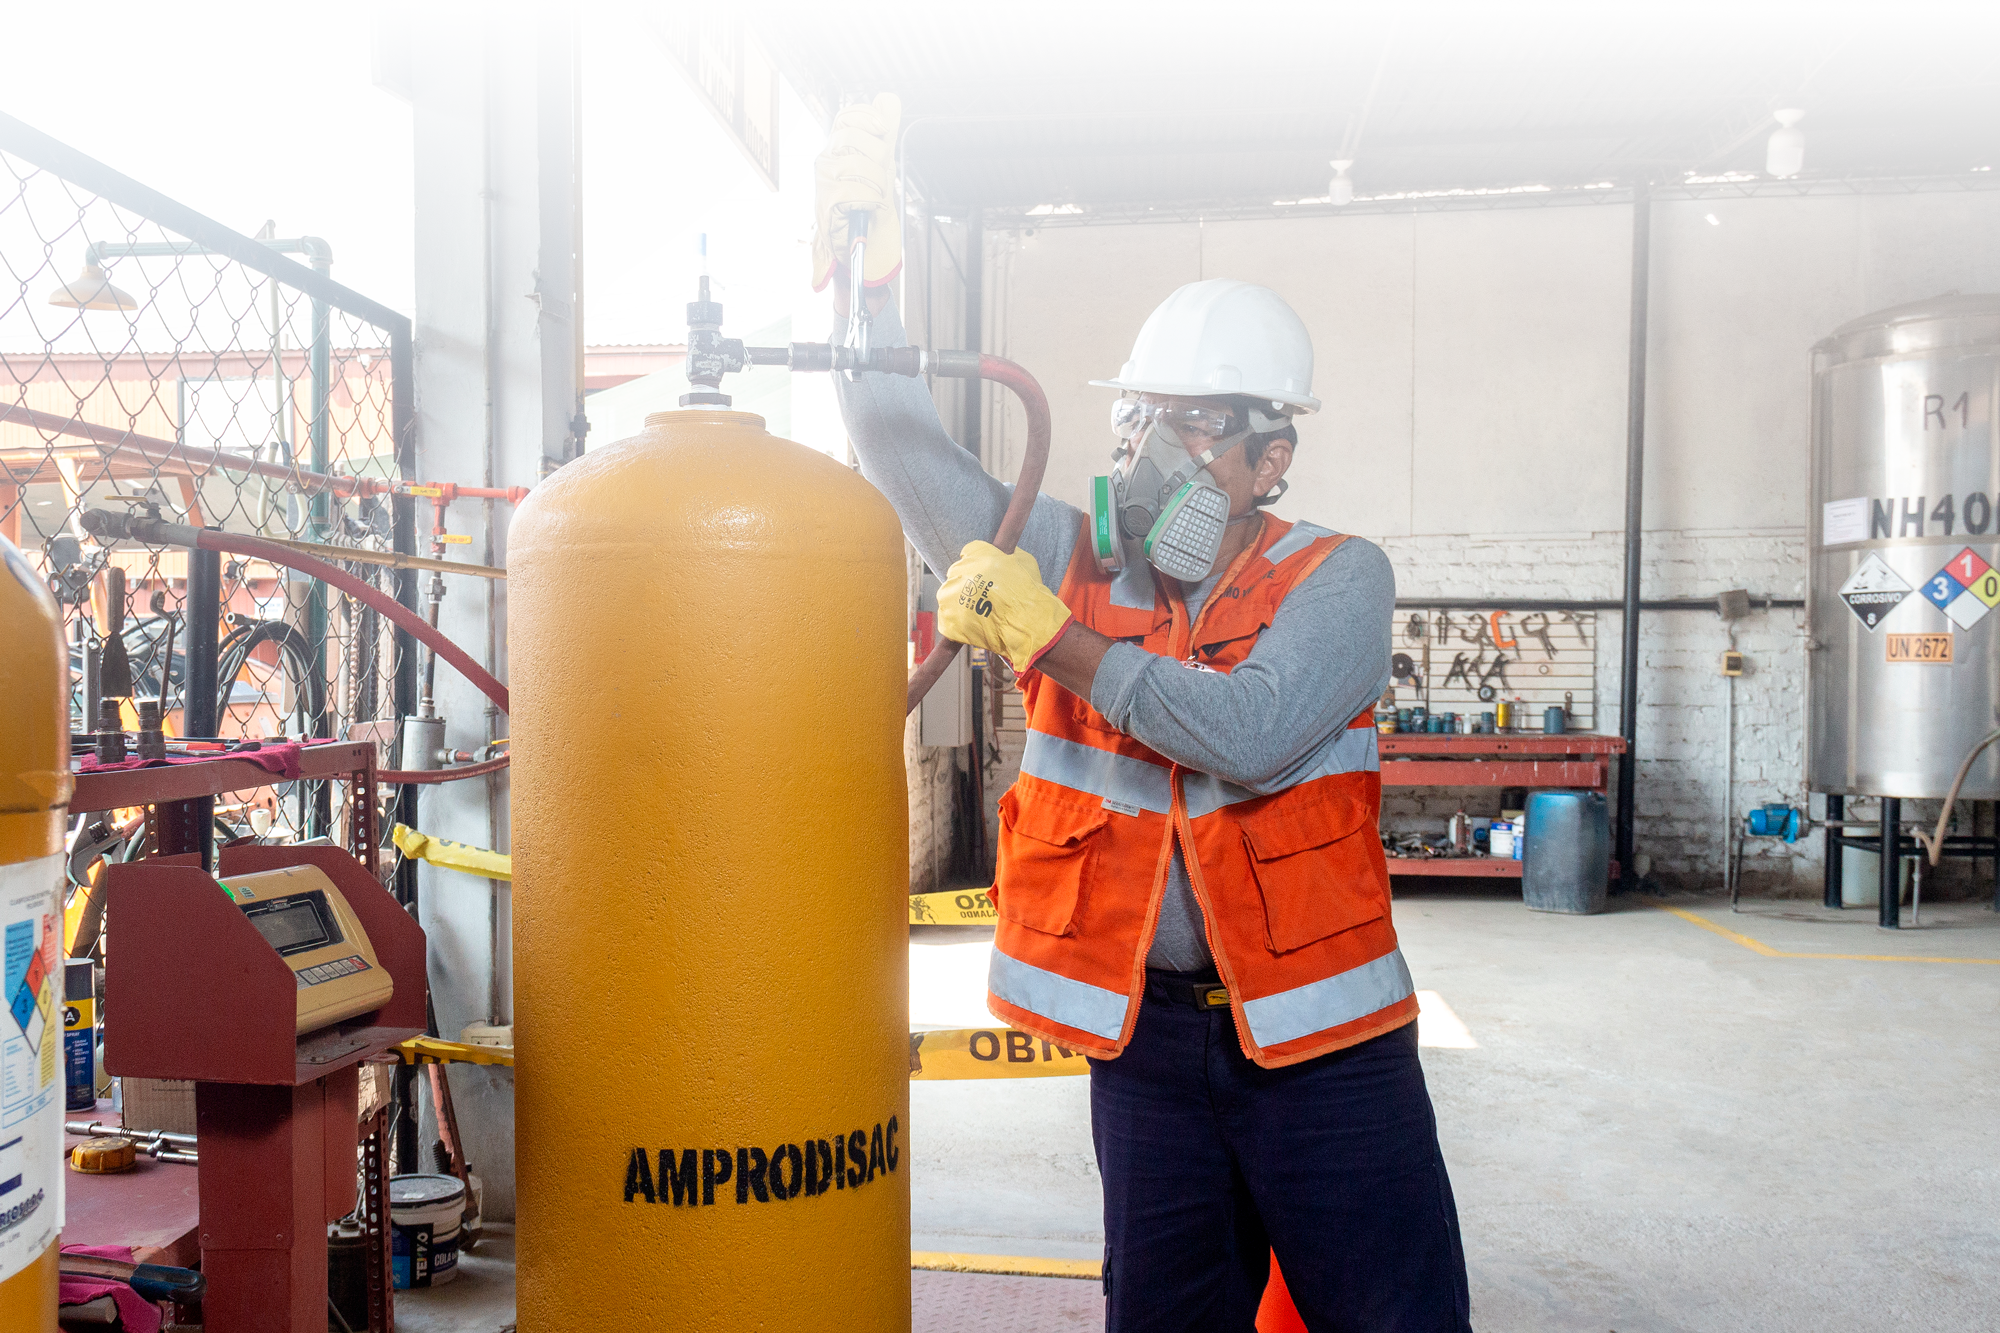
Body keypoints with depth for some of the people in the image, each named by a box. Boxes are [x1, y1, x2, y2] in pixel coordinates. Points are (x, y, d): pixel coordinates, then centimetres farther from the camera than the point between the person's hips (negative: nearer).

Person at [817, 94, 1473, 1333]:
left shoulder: (1337, 579, -7)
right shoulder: (1070, 561, 2)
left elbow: (1253, 737, -24)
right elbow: (909, 453, -6)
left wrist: (1052, 636, -20)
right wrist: (864, 275, -19)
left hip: (1323, 1038, -2)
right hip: (1145, 1036, 3)